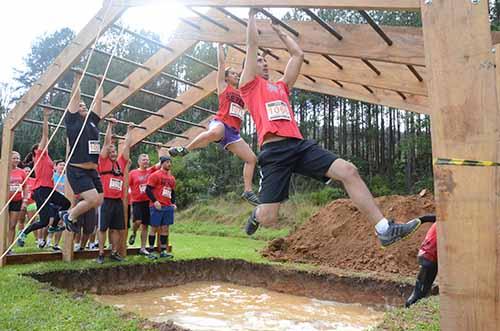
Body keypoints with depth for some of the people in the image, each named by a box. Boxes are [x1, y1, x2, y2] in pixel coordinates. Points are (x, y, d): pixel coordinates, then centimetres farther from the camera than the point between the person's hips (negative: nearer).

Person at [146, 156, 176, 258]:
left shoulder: (172, 178, 16)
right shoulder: (155, 175, -4)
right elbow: (148, 190, -9)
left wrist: (173, 203, 10)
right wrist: (155, 201, -17)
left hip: (168, 207, 6)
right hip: (157, 206, -6)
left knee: (165, 229, 8)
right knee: (155, 228, -1)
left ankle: (163, 251, 14)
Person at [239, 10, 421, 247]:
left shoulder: (281, 86, 27)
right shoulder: (249, 86, 12)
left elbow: (298, 54, 29)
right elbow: (252, 44, 10)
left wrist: (279, 30, 41)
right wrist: (252, 15, 23)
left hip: (300, 145, 5)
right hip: (274, 150, -5)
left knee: (348, 171, -14)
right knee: (267, 218, -9)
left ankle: (384, 229, -12)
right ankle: (256, 215, 31)